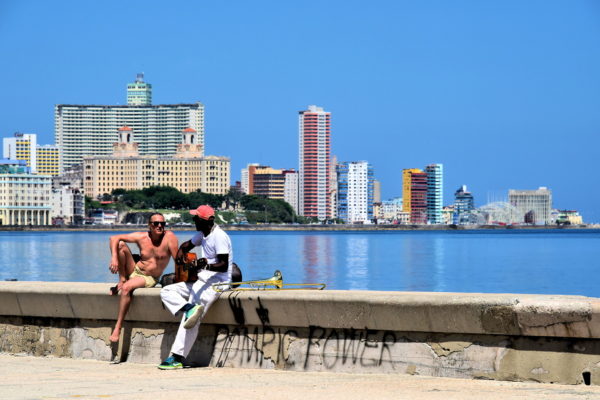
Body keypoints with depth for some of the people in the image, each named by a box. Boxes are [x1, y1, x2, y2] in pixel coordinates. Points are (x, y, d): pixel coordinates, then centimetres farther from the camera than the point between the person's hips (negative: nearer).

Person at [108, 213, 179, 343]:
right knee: (121, 244, -15)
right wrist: (114, 258, -24)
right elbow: (114, 238, -9)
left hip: (149, 278, -4)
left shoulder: (169, 237, -16)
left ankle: (118, 327, -28)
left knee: (127, 288, -33)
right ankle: (122, 280, -7)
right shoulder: (141, 237, -9)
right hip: (134, 269, 4)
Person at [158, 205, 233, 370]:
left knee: (192, 319, -21)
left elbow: (224, 266, -22)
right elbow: (187, 245, 31)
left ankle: (178, 358, -20)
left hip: (216, 281, -10)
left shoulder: (219, 237, -16)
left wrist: (207, 265, -39)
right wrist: (181, 252, 9)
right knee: (166, 291, 1)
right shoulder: (202, 234, 14)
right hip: (201, 280, 10)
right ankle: (189, 309, -23)